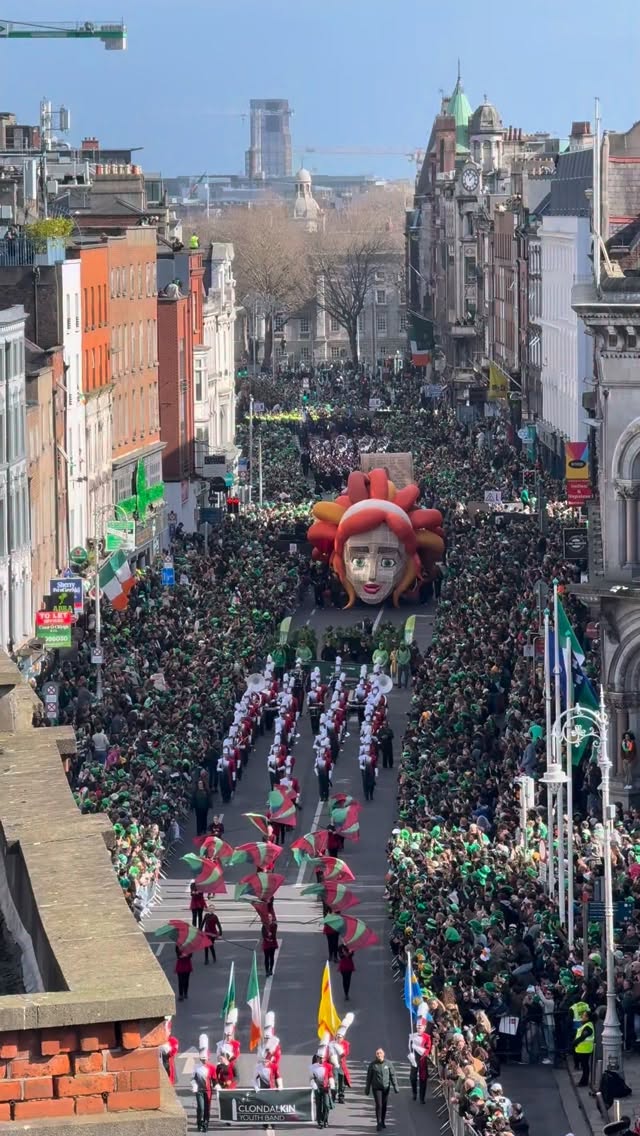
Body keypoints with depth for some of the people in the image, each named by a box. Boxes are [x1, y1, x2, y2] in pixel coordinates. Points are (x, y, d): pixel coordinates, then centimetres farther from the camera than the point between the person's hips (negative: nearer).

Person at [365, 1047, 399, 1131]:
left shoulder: (388, 1063, -2)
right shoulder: (372, 1064, -4)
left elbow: (393, 1075, 0)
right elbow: (369, 1077, 2)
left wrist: (395, 1086, -6)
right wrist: (367, 1089, 5)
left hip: (386, 1087, 2)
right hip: (376, 1088, -2)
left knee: (384, 1105, 11)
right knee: (378, 1105, -10)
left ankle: (382, 1122, 26)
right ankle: (379, 1123, -7)